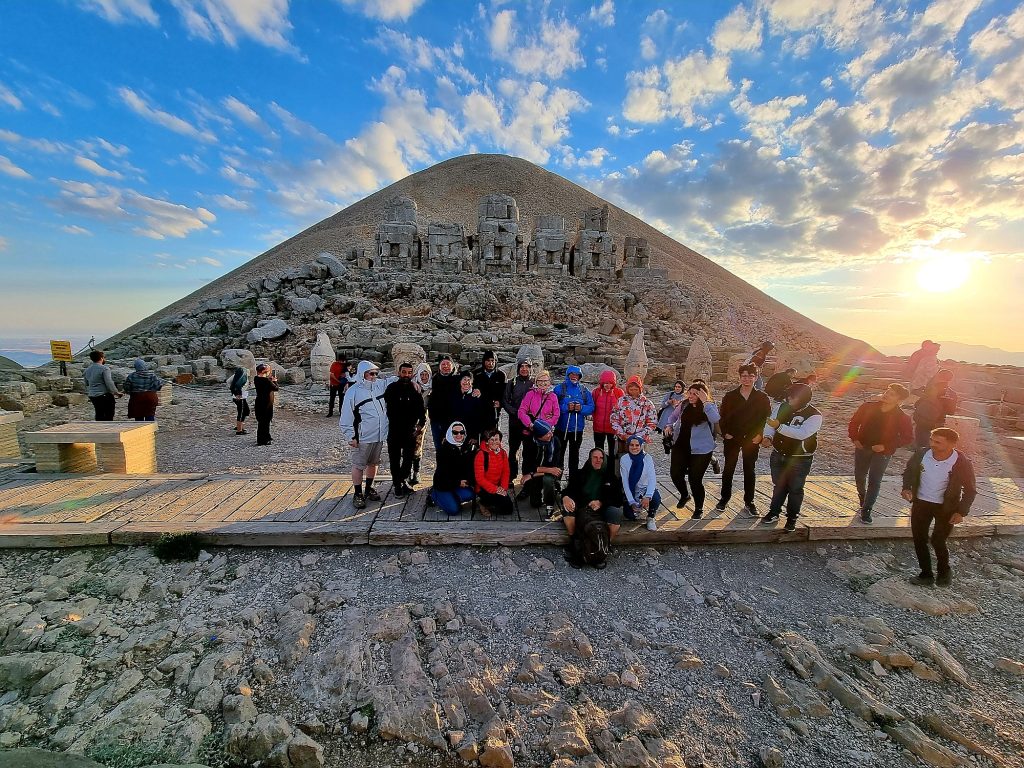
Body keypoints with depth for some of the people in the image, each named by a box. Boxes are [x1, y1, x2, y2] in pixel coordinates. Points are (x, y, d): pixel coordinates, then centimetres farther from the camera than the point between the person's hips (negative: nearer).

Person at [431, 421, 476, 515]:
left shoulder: (467, 447, 1)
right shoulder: (444, 449, -14)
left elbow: (470, 467, 6)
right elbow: (443, 470, -15)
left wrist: (469, 481, -12)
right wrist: (458, 482, -17)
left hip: (462, 482, 5)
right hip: (443, 483, -5)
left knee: (469, 495, -22)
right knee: (453, 510, -15)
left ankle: (451, 498, 5)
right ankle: (434, 494, 10)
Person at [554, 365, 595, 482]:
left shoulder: (584, 390, 5)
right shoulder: (559, 388, -2)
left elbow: (591, 407, 1)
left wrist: (581, 408, -16)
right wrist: (566, 407, -21)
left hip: (577, 428, 2)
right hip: (561, 427, -2)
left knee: (574, 454, 12)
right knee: (558, 454, 3)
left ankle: (573, 480, 23)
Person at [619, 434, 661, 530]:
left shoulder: (647, 458, -14)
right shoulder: (624, 459, -13)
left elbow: (652, 479, -22)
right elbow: (625, 482, -14)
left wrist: (647, 497, -39)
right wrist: (632, 502, -23)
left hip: (645, 489, 0)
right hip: (631, 491, 0)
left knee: (656, 498, -32)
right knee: (630, 516, -16)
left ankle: (650, 518, 1)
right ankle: (638, 509, 22)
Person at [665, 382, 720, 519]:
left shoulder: (709, 407, -11)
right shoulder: (685, 405, 3)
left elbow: (715, 419, -34)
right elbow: (674, 416, 21)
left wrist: (705, 401, -31)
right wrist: (669, 425, 3)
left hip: (700, 450, -5)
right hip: (680, 446, 5)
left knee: (695, 479, 0)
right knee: (676, 474, 6)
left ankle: (699, 509, 24)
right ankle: (684, 495, 38)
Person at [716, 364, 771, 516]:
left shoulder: (762, 398, -1)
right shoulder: (730, 396, 0)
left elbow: (767, 418, 1)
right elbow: (722, 416, 3)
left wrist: (760, 435, -8)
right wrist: (725, 433, -6)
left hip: (752, 440, 0)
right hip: (732, 439, 0)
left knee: (749, 471, 9)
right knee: (728, 469, 8)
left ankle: (749, 502, 21)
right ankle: (724, 499, 21)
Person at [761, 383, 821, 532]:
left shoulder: (814, 415, -19)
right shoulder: (781, 407, -4)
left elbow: (802, 434, -32)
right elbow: (770, 424, -4)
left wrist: (779, 426, -39)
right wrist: (768, 436, -24)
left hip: (800, 460, -4)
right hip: (778, 455, 4)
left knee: (795, 489, 12)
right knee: (779, 485, 18)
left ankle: (792, 518, 30)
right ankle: (774, 512, 34)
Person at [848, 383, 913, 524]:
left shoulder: (902, 417, -12)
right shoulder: (868, 406, -6)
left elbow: (908, 437, -7)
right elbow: (854, 422, 5)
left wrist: (885, 446, -16)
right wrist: (855, 438, -6)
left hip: (882, 452, -3)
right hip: (862, 448, 3)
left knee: (874, 481, -5)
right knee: (859, 478, 15)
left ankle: (866, 510, 5)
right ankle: (863, 503, 39)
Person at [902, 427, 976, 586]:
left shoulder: (962, 463, -18)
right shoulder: (921, 454, -13)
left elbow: (971, 489, -5)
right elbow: (909, 470, 6)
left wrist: (961, 512, -11)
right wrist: (907, 488, -9)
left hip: (946, 507, -3)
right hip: (921, 503, 3)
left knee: (937, 541, -2)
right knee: (919, 540, 7)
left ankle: (944, 571, 27)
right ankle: (926, 574, 24)